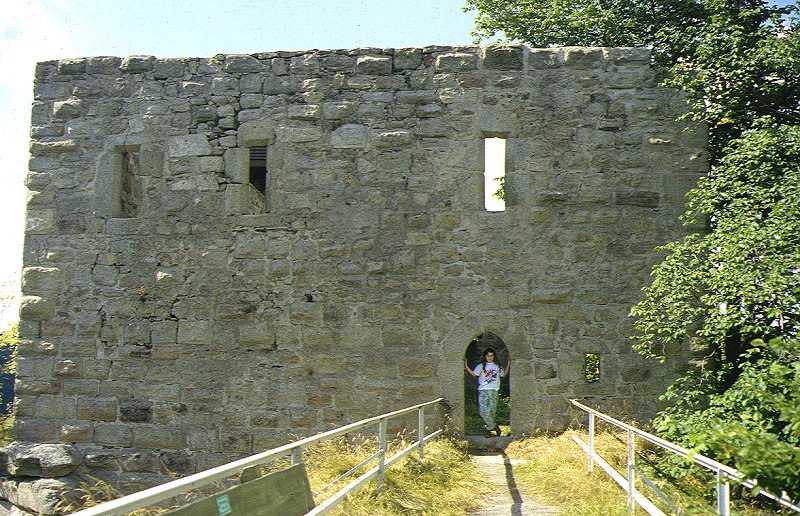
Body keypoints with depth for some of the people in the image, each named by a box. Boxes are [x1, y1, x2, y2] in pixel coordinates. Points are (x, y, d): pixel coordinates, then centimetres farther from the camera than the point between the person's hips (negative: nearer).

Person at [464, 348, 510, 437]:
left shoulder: (497, 366, 14)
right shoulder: (481, 366, 8)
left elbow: (503, 375, 20)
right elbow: (474, 374, 2)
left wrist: (508, 366, 12)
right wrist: (466, 367, -7)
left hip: (494, 391, 1)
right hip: (483, 390, -1)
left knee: (492, 410, -1)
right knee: (483, 410, -12)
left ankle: (489, 429, 9)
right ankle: (494, 426, -1)